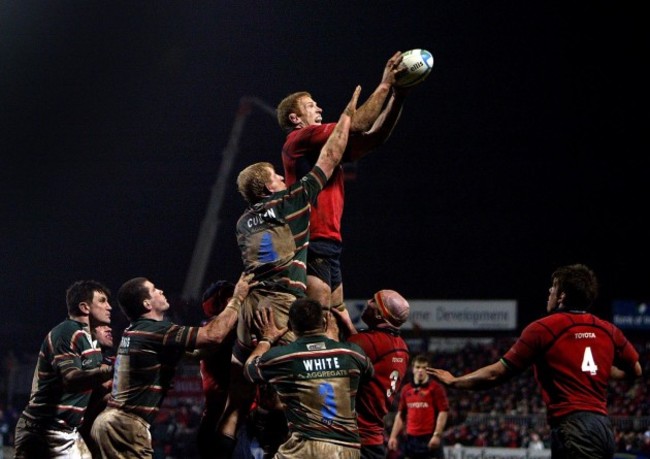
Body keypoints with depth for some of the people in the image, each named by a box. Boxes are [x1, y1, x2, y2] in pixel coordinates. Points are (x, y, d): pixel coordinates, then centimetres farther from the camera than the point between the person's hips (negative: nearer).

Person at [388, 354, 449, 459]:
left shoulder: (436, 388, -3)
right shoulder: (406, 389, 12)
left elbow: (443, 412, -9)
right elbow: (400, 415, 18)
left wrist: (437, 435, -17)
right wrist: (393, 436, 11)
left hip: (430, 438, -5)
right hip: (411, 438, 5)